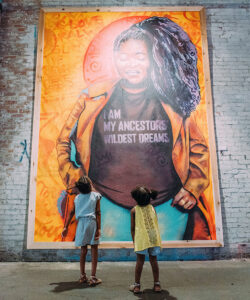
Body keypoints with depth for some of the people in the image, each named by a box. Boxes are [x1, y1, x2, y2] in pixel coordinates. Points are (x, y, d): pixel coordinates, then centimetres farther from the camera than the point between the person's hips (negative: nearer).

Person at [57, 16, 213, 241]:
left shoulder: (173, 102, 6)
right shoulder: (94, 100, 5)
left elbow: (199, 149, 15)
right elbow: (65, 142, 13)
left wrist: (193, 188, 5)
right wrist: (76, 181, 2)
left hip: (168, 204, 1)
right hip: (108, 203, 0)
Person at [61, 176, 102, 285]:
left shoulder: (77, 197, 10)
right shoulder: (95, 196, 0)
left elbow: (71, 213, 9)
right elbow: (98, 213, -5)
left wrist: (66, 227, 13)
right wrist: (99, 228, -5)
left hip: (81, 223, 4)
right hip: (92, 222, -4)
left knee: (83, 250, 13)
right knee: (94, 249, 3)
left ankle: (83, 276, 21)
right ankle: (93, 277, 3)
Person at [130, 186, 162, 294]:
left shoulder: (134, 210, 2)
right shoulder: (152, 208, 10)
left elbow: (132, 228, 2)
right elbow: (155, 224, 12)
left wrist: (134, 241, 12)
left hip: (141, 238, -3)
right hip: (154, 237, 3)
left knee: (140, 261, 7)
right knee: (153, 260, 13)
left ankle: (137, 285, 14)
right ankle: (157, 284, 19)